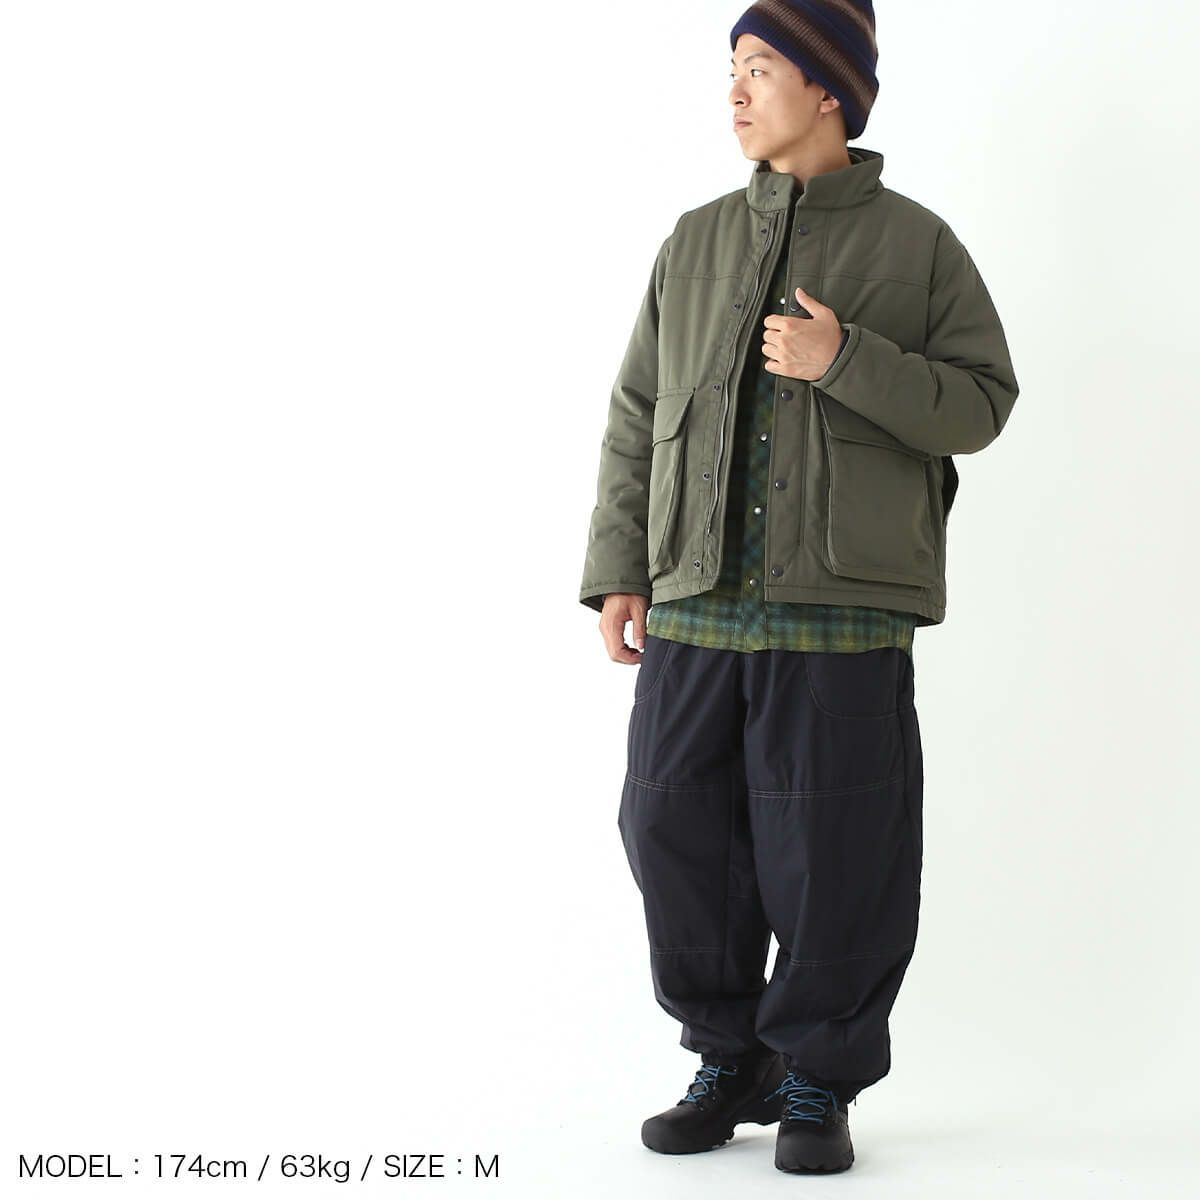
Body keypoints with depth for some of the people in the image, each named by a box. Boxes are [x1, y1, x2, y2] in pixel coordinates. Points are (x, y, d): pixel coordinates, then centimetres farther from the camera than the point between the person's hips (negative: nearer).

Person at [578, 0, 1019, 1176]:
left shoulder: (915, 244, 4)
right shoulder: (696, 242, 13)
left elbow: (980, 403, -1)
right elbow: (636, 417, 13)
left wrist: (847, 361, -15)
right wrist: (618, 572, 6)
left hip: (840, 612, -3)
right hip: (695, 608, 4)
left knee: (832, 858, -1)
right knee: (676, 832, 3)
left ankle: (819, 1081, 16)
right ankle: (732, 1062, 21)